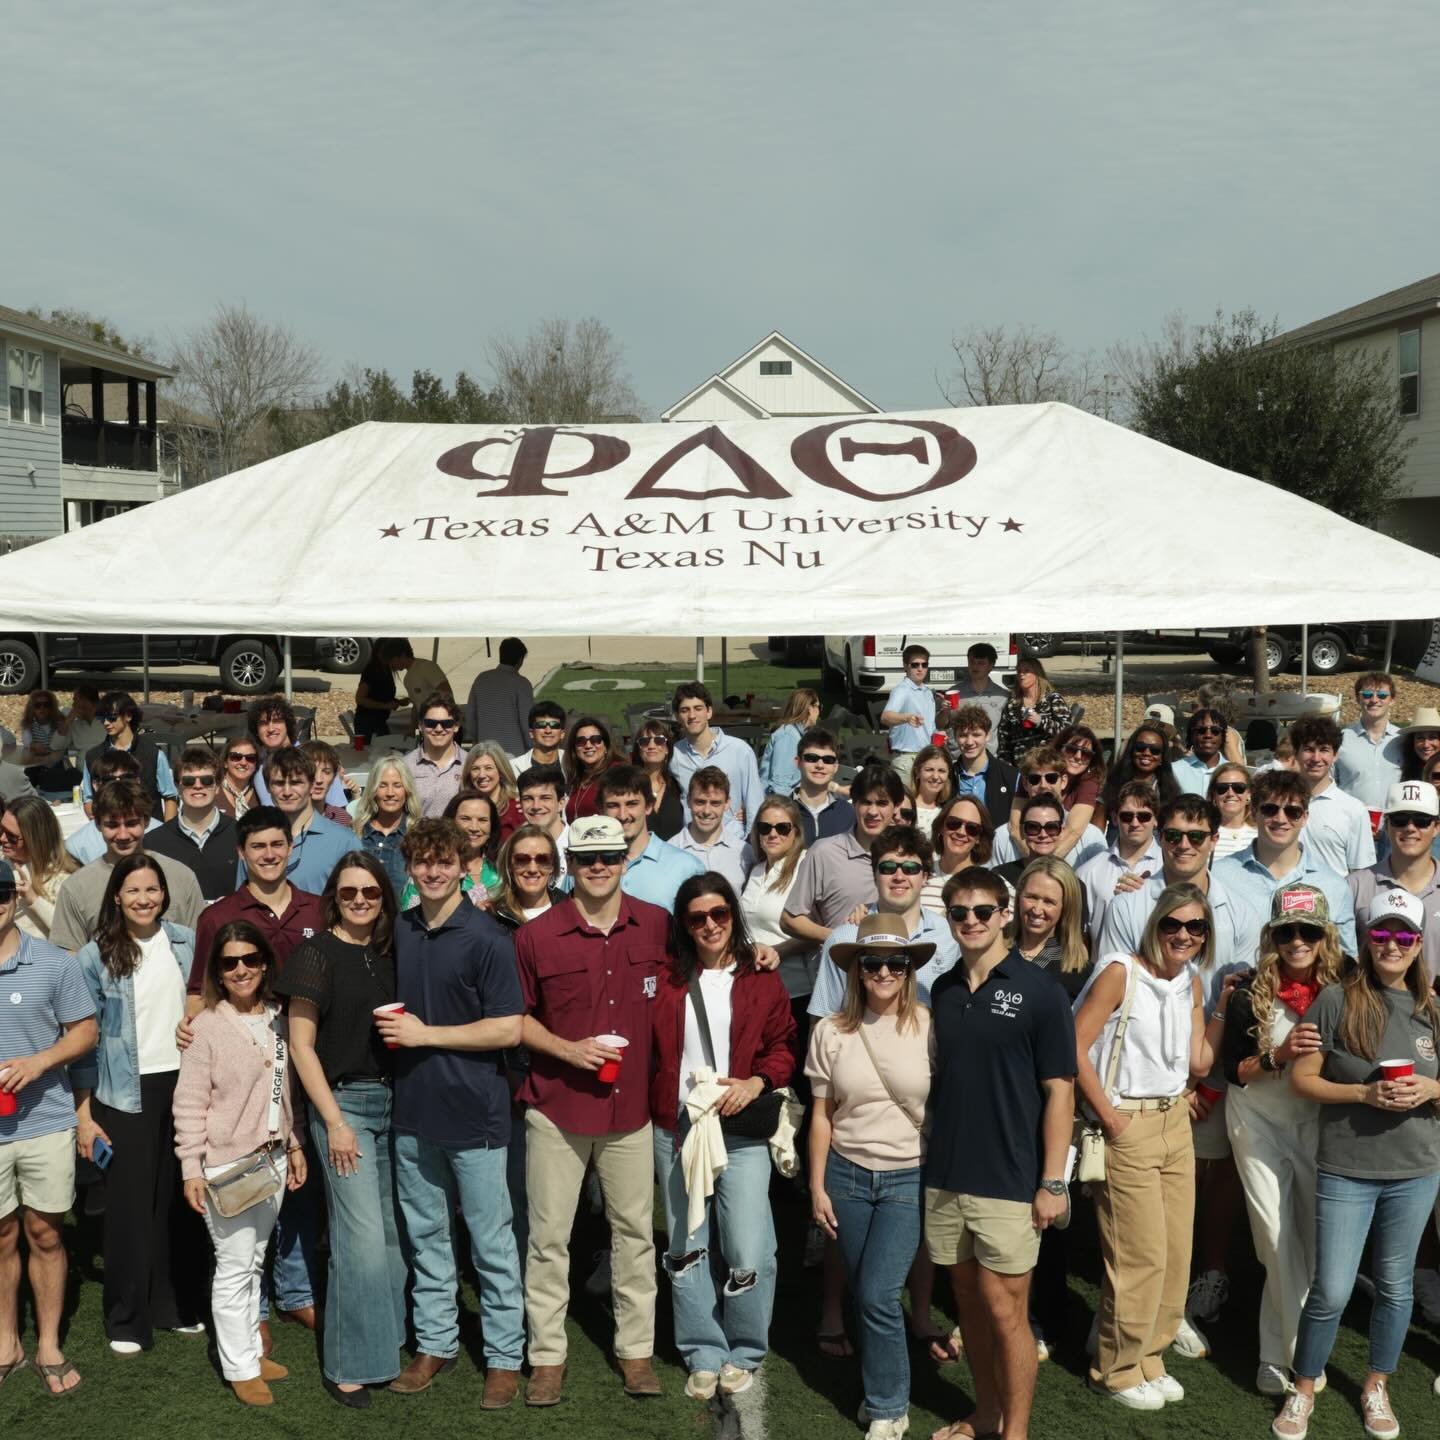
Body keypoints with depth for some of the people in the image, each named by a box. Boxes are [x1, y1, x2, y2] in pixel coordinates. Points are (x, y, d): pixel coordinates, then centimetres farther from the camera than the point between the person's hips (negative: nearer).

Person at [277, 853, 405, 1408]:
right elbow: (301, 1045, -8)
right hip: (343, 1100, -5)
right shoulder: (317, 953, -7)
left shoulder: (390, 954, 8)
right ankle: (348, 1366, 8)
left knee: (391, 1229, 10)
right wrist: (334, 1121, -11)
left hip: (394, 1098, 5)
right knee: (362, 1235, -6)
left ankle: (386, 1339, 26)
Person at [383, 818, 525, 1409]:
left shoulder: (487, 937, -12)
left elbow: (507, 1029, -15)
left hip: (473, 1110, -5)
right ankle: (435, 1343, 30)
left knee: (491, 1243, 4)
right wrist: (392, 1024, 2)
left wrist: (426, 1034, -16)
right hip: (412, 1108, 6)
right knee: (425, 1236, 16)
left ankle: (504, 1356, 17)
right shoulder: (399, 930, 6)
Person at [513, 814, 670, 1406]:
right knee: (549, 1235, 6)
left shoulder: (658, 925, 0)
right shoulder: (536, 934, -6)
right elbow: (515, 1017, 1)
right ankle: (547, 1355, 19)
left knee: (634, 1229, 11)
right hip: (557, 1107, -1)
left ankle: (636, 1348, 24)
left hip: (633, 1105, 2)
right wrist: (569, 1049, -12)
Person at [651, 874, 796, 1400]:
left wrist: (756, 1083, -13)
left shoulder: (761, 979, 2)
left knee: (748, 1253, -6)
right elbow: (649, 1050, 9)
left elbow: (783, 1046, 4)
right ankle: (703, 1355, 24)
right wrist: (647, 1116, 1)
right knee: (686, 1248, 9)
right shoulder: (667, 978, 6)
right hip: (676, 1130, 2)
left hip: (742, 1132, -2)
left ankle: (745, 1353, 16)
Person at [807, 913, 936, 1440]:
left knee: (878, 1294, -8)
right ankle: (882, 1393, 30)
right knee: (862, 1295, 10)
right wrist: (817, 1187, 4)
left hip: (910, 1178, -3)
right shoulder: (831, 1032, -2)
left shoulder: (930, 1028, -9)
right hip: (847, 1175, 3)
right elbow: (822, 1115, 4)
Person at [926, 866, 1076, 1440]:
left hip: (1009, 1183, -5)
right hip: (945, 1178, 5)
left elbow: (1059, 1090, -8)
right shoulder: (942, 990, 6)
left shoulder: (1038, 992, -8)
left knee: (1005, 1311, 0)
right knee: (969, 1302, 15)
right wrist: (927, 1153, 8)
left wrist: (1053, 1182, -12)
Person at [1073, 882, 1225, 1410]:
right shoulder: (1121, 972, -13)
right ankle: (1117, 1370, 16)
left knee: (1176, 1252, 11)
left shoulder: (1191, 983, 8)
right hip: (1128, 1127, -7)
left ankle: (1148, 1358, 28)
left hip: (1177, 1124, 7)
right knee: (1141, 1256, -2)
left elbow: (1200, 1064, 8)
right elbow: (1075, 1048, -16)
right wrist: (1111, 1120, -15)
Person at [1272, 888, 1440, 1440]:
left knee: (1394, 1284, 16)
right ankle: (1303, 1389, 21)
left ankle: (1377, 1387, 35)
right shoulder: (1337, 1000, -8)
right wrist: (1365, 1093, -18)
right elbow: (1301, 1079, -6)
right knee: (1331, 1290, -1)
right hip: (1346, 1170, -3)